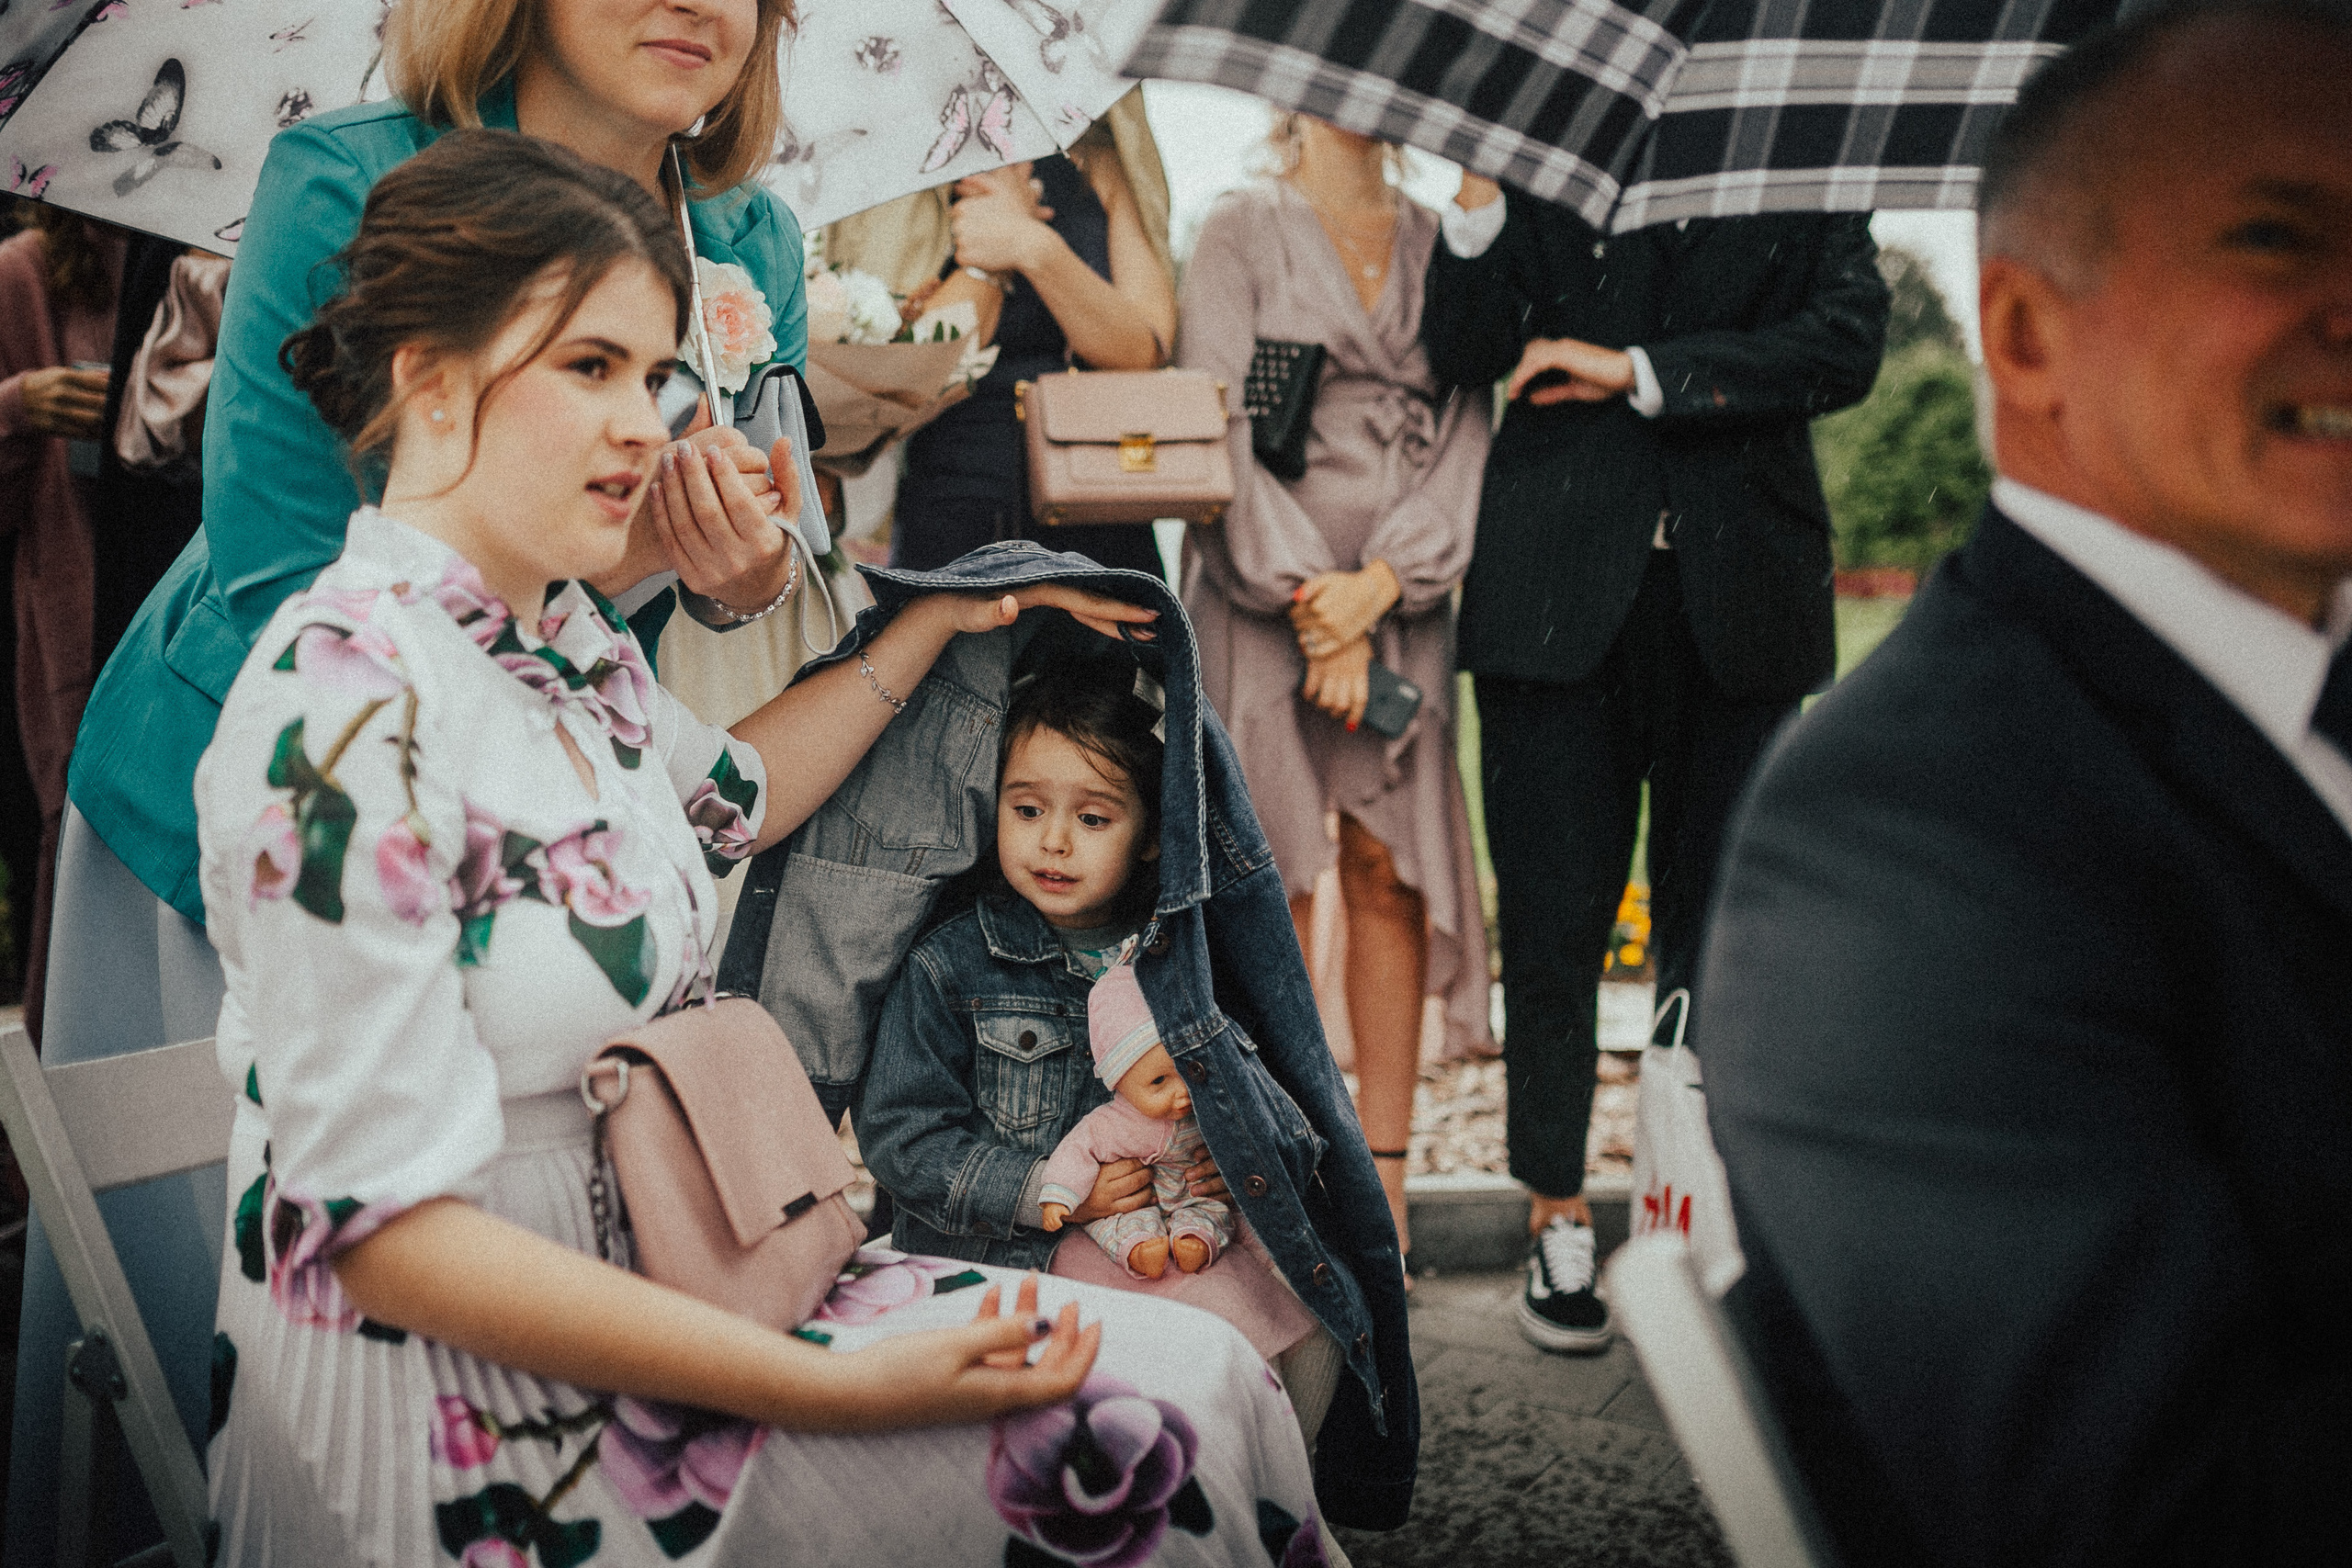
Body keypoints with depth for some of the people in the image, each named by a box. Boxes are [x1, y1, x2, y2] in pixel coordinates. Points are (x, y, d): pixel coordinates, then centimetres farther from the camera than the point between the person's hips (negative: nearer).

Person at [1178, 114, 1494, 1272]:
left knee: (1391, 867, -1)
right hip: (1262, 596, -2)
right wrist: (1309, 599, -11)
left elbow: (1467, 428, 5)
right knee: (1268, 875, -4)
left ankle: (1383, 1172, 4)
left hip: (1402, 602, 3)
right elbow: (1217, 427, -3)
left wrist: (1379, 583, -9)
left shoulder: (1440, 240, 14)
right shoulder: (1241, 230, 6)